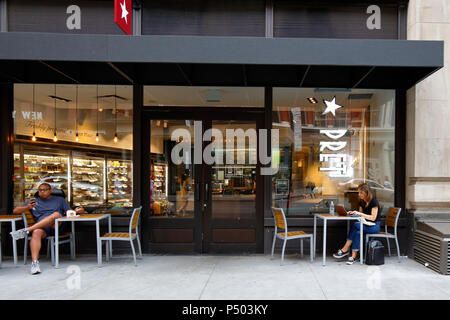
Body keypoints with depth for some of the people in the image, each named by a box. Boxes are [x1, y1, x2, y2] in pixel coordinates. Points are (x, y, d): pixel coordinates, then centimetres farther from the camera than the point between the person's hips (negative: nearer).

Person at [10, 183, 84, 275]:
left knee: (56, 214, -34)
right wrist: (27, 207, 0)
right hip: (41, 227, 1)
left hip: (58, 226, -1)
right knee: (36, 232, -35)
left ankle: (27, 230, -37)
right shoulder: (34, 201, 29)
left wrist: (77, 211, -4)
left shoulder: (59, 199, 28)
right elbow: (16, 211, 22)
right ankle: (34, 262, -48)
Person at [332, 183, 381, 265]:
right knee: (357, 232, -28)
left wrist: (360, 213, -25)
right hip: (366, 225, 6)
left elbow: (373, 218, -19)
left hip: (374, 226, -6)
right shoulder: (362, 202, 8)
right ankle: (353, 256, -31)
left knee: (355, 226, -30)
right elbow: (360, 214, 16)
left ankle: (345, 250, -25)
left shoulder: (374, 202, -14)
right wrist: (353, 213, -4)